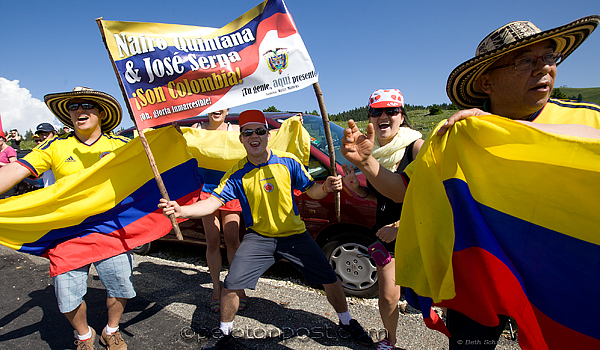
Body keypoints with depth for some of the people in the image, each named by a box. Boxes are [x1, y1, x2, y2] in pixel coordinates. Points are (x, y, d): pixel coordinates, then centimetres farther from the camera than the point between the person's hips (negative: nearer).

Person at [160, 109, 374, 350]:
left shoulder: (288, 162, -9)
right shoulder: (237, 174, -9)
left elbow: (311, 191, -2)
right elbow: (213, 202, -15)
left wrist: (327, 187, -25)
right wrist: (180, 210, -32)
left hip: (295, 235, 0)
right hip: (259, 237, 0)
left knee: (330, 280, 0)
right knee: (230, 285, -8)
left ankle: (347, 322, 31)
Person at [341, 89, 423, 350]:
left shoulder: (417, 146, -13)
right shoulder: (373, 152, 4)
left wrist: (401, 226, -24)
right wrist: (356, 188, -3)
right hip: (385, 231, 4)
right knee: (387, 295, 10)